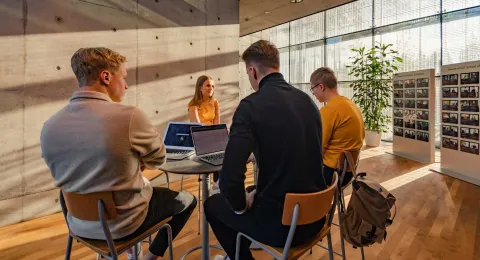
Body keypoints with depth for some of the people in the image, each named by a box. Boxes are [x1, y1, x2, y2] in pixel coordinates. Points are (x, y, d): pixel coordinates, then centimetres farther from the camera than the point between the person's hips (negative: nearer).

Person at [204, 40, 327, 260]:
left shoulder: (251, 105, -19)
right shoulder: (307, 100, 3)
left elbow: (230, 179, -26)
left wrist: (241, 206, -3)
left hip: (281, 221, -7)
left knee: (212, 204, 18)